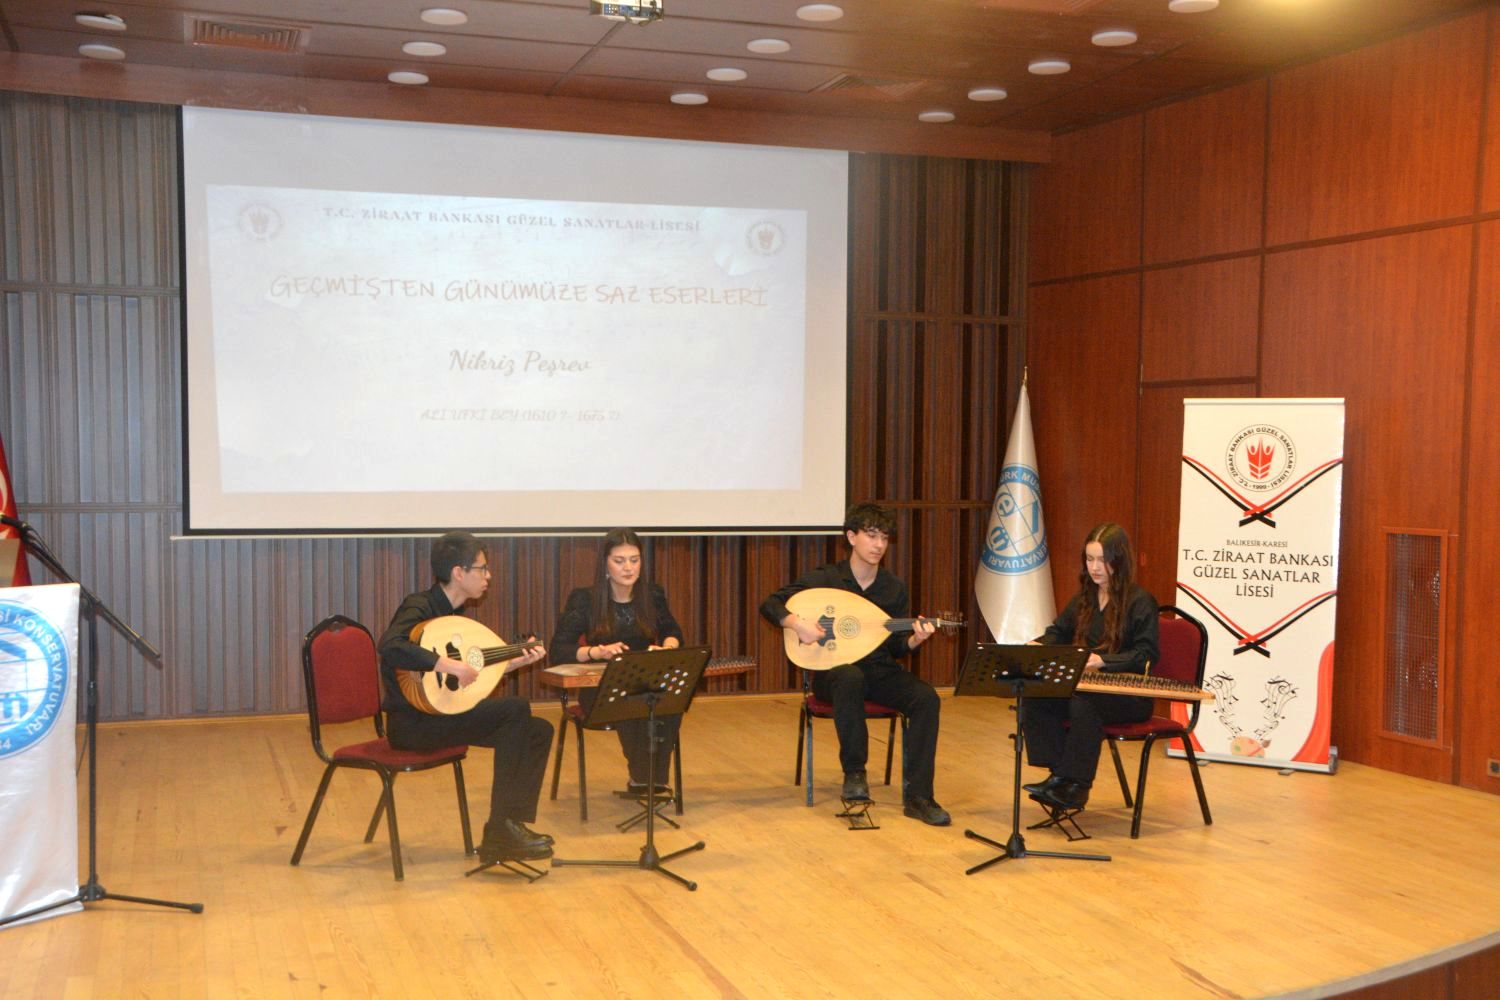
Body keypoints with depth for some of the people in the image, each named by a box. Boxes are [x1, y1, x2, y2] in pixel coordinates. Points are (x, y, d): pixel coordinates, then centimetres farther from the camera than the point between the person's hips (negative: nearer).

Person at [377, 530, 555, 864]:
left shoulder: (452, 612, 14)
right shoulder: (419, 606, -14)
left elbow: (474, 673, 18)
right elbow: (389, 646, -35)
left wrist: (519, 660, 14)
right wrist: (446, 664, -36)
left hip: (442, 714, 9)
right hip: (412, 722, -9)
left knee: (539, 730, -1)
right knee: (515, 709, -24)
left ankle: (515, 825, -1)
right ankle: (498, 833, -19)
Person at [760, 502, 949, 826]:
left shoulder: (894, 588, 5)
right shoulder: (825, 578, -5)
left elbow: (894, 648, 8)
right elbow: (770, 605, -5)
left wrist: (914, 640, -15)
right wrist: (796, 623, -24)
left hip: (879, 671, 3)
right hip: (833, 671, -3)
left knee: (926, 697, -25)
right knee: (850, 678, -40)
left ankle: (917, 796, -22)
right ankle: (854, 772, -23)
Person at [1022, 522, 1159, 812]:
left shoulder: (1140, 602, -7)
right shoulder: (1084, 599, 15)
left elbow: (1146, 655, -14)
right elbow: (1059, 633, 21)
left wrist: (1103, 660, -28)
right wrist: (1037, 646, -2)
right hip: (1086, 685, 6)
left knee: (1083, 702, -37)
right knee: (1037, 697, -21)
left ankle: (1076, 785, -25)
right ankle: (1059, 774, -16)